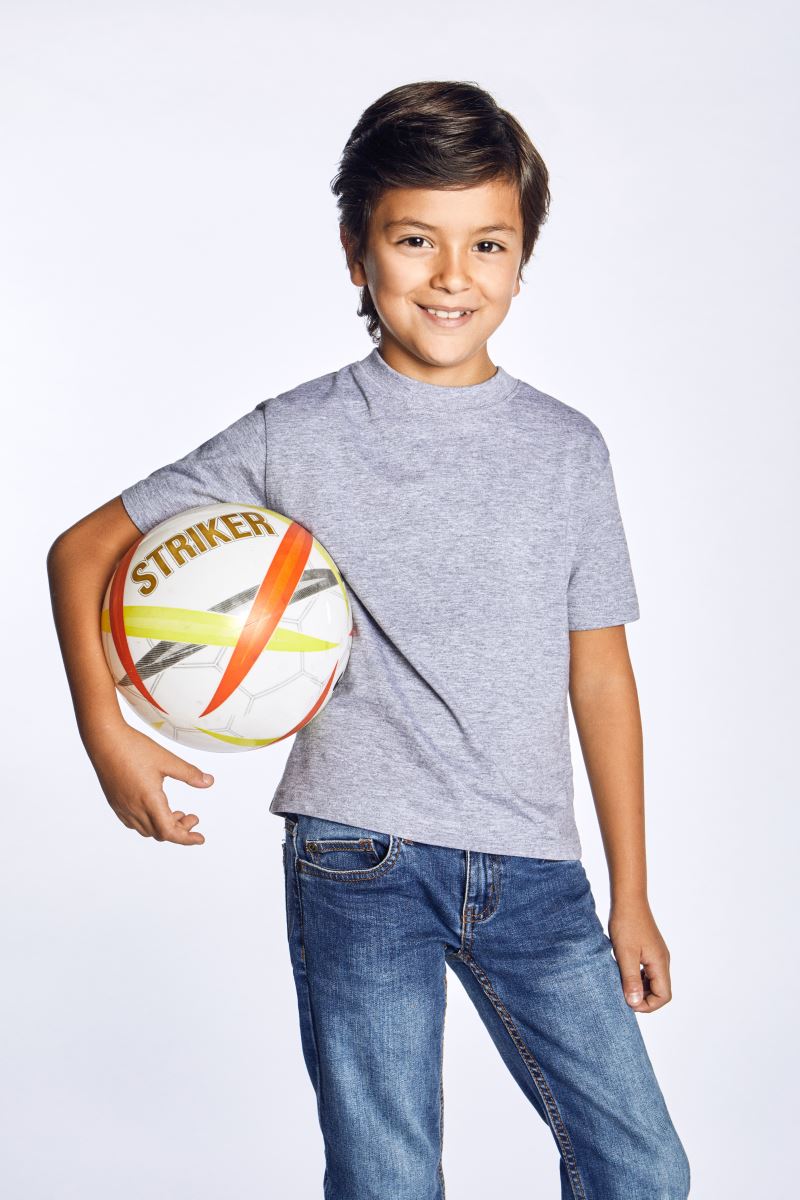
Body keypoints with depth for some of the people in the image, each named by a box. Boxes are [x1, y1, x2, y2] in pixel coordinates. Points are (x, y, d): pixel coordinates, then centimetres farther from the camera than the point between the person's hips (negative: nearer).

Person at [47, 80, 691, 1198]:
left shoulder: (566, 447, 6)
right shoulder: (296, 437, -1)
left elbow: (600, 673, 9)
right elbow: (85, 550, 6)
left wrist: (632, 897, 10)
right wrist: (108, 732, -9)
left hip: (531, 866, 3)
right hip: (359, 857, -2)